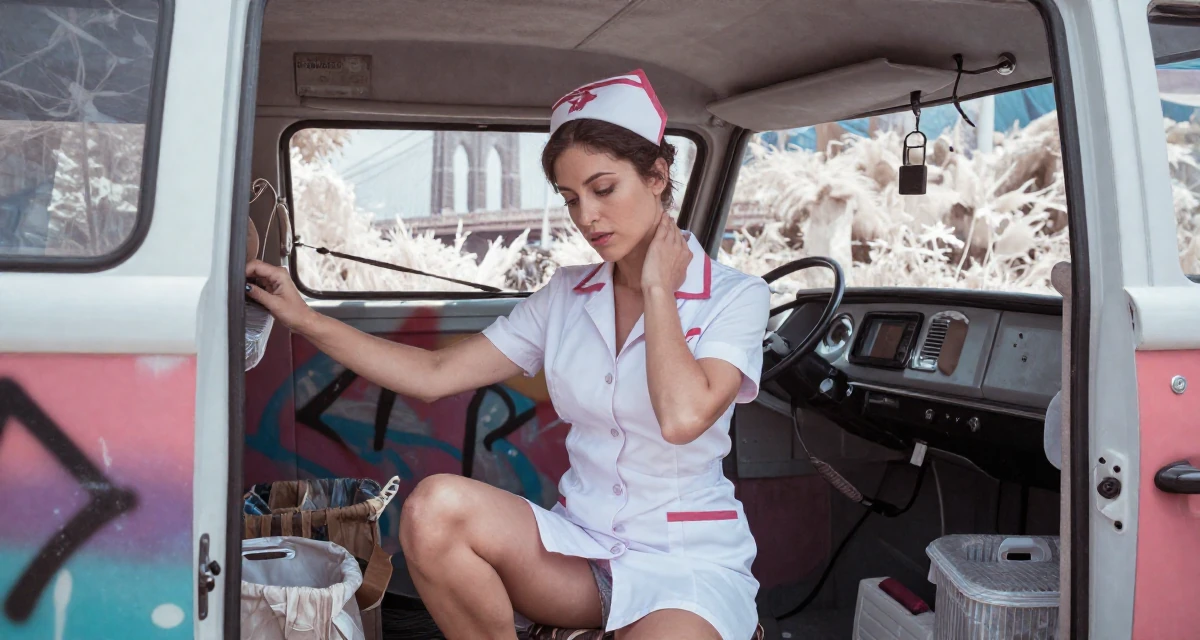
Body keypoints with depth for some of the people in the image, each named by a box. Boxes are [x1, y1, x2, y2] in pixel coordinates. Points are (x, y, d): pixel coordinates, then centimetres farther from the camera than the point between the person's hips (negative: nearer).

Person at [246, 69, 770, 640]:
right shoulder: (565, 297, 7)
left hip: (692, 559, -4)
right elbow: (434, 375, 4)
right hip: (584, 546, 5)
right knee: (435, 506, -24)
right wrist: (304, 319, -3)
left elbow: (682, 418, -24)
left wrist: (657, 289, -12)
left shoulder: (735, 297, -5)